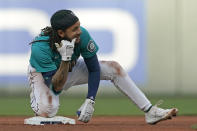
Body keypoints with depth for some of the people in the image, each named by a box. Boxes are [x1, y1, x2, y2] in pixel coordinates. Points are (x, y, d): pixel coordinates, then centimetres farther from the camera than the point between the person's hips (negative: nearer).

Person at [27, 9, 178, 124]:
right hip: (42, 74, -5)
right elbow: (57, 87, -37)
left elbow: (94, 69, -15)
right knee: (46, 111, -34)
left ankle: (150, 112, -6)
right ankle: (35, 96, 5)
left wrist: (90, 101, -24)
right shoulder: (40, 47, -39)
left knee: (114, 68, -9)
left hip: (70, 69, 5)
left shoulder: (82, 35, -28)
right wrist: (65, 59, -49)